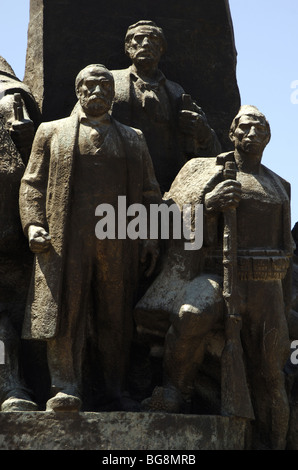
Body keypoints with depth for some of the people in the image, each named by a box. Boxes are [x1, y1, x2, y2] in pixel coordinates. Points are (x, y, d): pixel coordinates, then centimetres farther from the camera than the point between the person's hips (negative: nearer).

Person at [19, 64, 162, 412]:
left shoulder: (133, 139, 22)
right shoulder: (52, 132, 16)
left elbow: (149, 191, 19)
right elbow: (32, 183, 9)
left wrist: (151, 234, 6)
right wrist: (33, 223, -7)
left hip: (118, 240, 2)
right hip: (66, 238, -2)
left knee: (115, 317, 2)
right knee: (65, 309, -11)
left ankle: (115, 393, 6)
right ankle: (66, 388, -13)